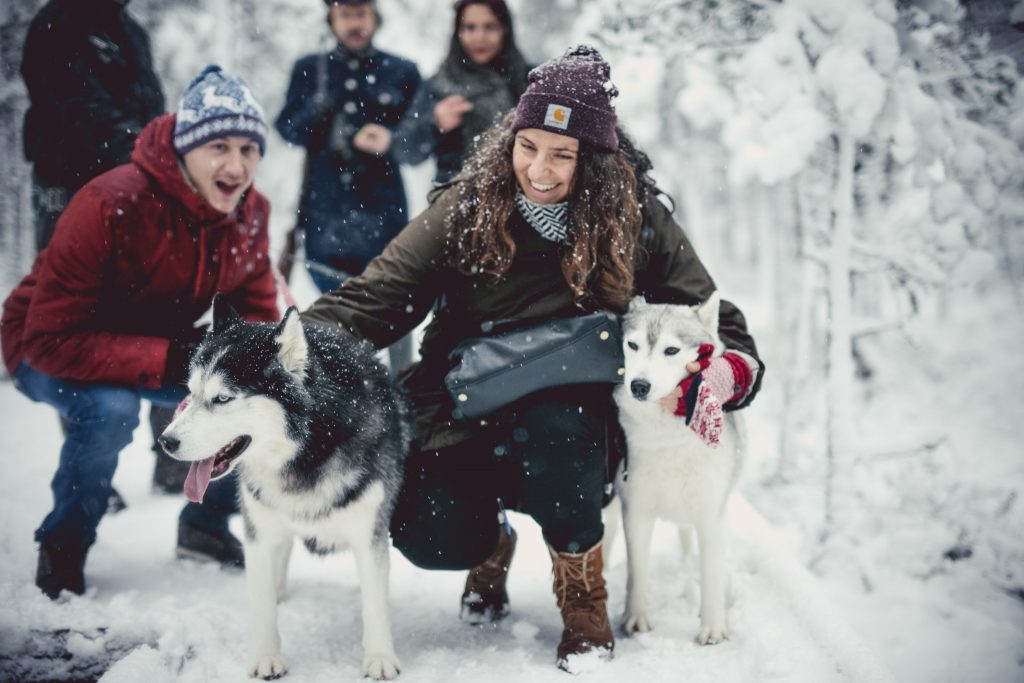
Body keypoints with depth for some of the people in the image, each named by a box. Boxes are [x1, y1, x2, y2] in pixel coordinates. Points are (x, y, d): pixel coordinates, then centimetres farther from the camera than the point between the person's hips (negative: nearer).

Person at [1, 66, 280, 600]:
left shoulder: (251, 213, -13)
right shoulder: (111, 205, -33)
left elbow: (258, 314, -3)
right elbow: (52, 338, -34)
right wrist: (169, 359, -42)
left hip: (165, 349, 6)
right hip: (49, 353, -6)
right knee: (111, 408, -36)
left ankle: (206, 522, 12)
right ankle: (63, 549, -9)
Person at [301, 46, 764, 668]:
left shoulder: (635, 220, -6)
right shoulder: (470, 208, -8)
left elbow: (713, 320, -1)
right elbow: (375, 298, -13)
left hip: (569, 435, 0)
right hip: (466, 424, 0)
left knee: (554, 422, -35)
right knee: (429, 538, -25)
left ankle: (584, 600, -9)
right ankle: (492, 544, 16)